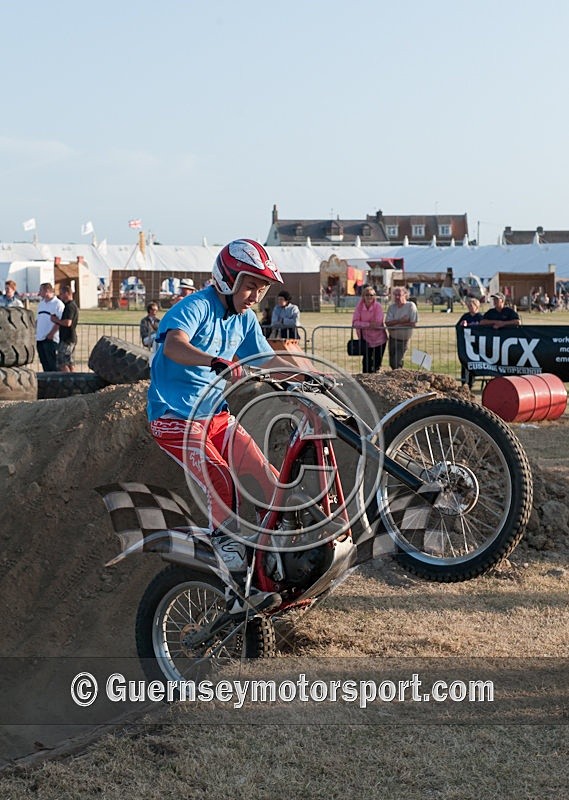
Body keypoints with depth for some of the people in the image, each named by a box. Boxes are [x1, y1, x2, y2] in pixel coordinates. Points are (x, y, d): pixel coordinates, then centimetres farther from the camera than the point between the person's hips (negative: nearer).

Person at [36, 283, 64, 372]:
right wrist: (35, 331, 12)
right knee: (44, 363, 9)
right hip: (39, 338, 8)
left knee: (52, 364, -8)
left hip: (50, 339, -8)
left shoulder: (58, 304, -8)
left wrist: (51, 334, -18)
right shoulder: (41, 303, 18)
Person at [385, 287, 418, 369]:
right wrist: (400, 320, -24)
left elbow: (413, 324, -19)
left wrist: (395, 323, -16)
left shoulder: (411, 306, -12)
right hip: (392, 338, 5)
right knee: (392, 363, 12)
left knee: (396, 363, -9)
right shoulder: (392, 307, 0)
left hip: (403, 340, -5)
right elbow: (387, 322, -10)